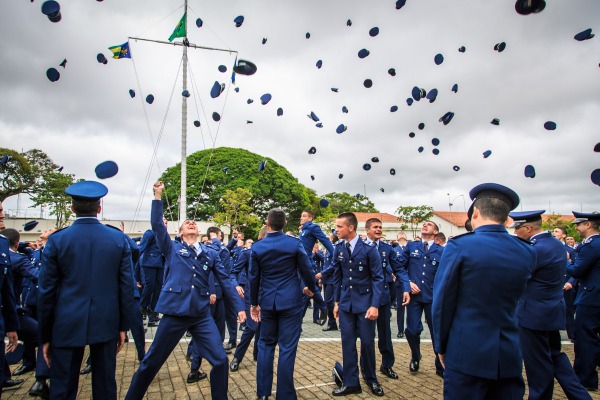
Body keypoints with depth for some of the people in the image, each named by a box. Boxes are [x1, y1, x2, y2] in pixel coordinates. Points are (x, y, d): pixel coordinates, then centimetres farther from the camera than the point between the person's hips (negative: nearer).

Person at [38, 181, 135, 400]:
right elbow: (126, 286, -1)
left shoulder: (57, 240, -5)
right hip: (106, 324, 1)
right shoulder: (119, 239, -3)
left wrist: (45, 336, 8)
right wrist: (123, 326, 8)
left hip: (68, 324, -1)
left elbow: (46, 292, -2)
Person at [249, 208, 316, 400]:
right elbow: (306, 270, -2)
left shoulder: (257, 247, -2)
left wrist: (254, 303, 16)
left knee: (266, 344, 16)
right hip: (290, 301, -2)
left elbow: (253, 278, 3)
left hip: (267, 301, 3)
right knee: (287, 347, 3)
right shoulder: (295, 244, -8)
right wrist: (311, 288, 19)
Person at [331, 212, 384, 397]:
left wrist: (375, 305, -16)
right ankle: (351, 383, 19)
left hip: (365, 302, -3)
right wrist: (337, 301, 8)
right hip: (346, 302, 4)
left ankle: (371, 380, 27)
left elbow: (378, 278, -10)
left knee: (367, 342, 6)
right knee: (347, 342, 6)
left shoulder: (368, 249, -13)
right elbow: (337, 276, 8)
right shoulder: (338, 248, 0)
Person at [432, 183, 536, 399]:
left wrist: (441, 347, 4)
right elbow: (512, 298, 11)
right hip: (510, 357, 5)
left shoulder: (459, 246, -13)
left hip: (468, 355, -4)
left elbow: (442, 303, -9)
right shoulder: (527, 252, 1)